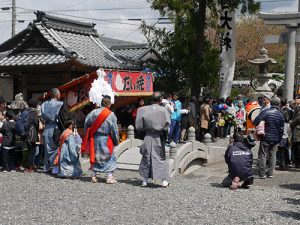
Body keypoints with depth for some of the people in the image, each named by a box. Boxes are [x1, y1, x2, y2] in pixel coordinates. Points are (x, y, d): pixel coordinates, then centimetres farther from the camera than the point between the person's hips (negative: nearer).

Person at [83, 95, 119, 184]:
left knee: (94, 157, 14)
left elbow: (87, 124, 2)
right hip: (106, 140, -3)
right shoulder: (111, 115, -11)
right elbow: (114, 130, -7)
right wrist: (116, 141, 4)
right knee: (110, 158, 7)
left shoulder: (93, 112, -2)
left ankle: (94, 176, 18)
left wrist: (89, 136, 13)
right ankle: (110, 177, 3)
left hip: (94, 139, 3)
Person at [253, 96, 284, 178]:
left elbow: (256, 122, -17)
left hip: (266, 137, -4)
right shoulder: (281, 114, 2)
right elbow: (281, 129, 7)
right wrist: (279, 139, 16)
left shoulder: (266, 112, -11)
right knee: (272, 155, 13)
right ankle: (270, 173, 15)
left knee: (263, 155, 4)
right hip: (276, 139, 4)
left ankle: (262, 173, 4)